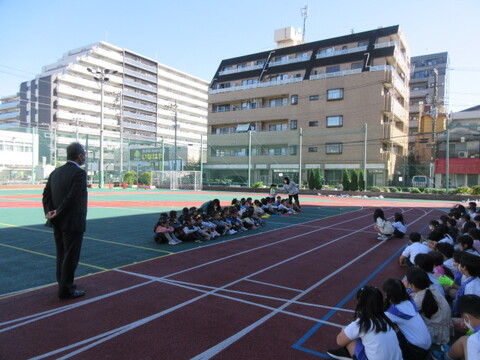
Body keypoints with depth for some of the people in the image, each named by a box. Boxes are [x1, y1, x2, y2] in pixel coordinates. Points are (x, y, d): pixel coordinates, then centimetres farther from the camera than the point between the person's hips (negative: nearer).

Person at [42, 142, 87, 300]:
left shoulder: (56, 172, 9)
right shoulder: (80, 173, -16)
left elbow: (46, 194, 5)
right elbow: (72, 197, -22)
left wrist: (49, 212, -3)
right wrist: (58, 214, -12)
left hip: (58, 222, 8)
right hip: (73, 222, -8)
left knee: (62, 255, 18)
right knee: (71, 256, 2)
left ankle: (63, 284, 30)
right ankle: (66, 290, 10)